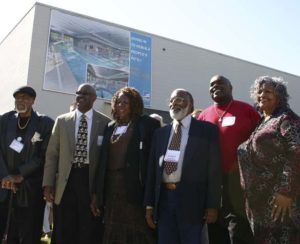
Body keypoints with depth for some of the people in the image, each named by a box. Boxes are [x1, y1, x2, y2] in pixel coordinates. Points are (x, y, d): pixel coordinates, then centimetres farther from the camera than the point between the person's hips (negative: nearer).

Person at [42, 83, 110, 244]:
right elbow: (52, 154, 7)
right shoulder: (62, 121, 9)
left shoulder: (105, 122, 2)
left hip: (92, 181, -2)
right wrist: (48, 183, 0)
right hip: (65, 182, 2)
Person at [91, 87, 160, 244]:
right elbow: (103, 160, 11)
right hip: (112, 185, 5)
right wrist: (97, 193, 8)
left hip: (135, 185, -5)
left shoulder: (147, 124, -1)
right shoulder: (110, 127, 13)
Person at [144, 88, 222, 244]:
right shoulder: (160, 133, 13)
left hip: (191, 198, -4)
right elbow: (152, 169, 12)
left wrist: (212, 205, -7)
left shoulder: (207, 130, 2)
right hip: (164, 198, 4)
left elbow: (214, 168, -2)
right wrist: (149, 203, 8)